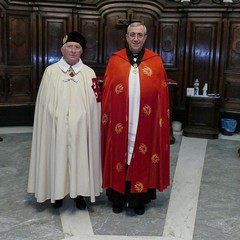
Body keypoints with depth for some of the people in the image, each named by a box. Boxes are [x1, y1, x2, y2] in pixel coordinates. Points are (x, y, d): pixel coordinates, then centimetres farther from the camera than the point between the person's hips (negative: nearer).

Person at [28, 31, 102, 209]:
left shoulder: (89, 73, 2)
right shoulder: (50, 71, 1)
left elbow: (94, 103, 2)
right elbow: (45, 103, 2)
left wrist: (80, 118, -4)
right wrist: (55, 118, -3)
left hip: (80, 128, 0)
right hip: (57, 127, 0)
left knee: (80, 157, 6)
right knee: (58, 157, 6)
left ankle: (79, 193, 23)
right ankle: (57, 193, 23)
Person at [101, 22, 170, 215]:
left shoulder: (155, 61, 1)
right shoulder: (115, 60, 2)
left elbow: (162, 95, 1)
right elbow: (107, 93, 3)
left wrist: (161, 119, -3)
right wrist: (106, 118, -2)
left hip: (145, 124, 0)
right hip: (120, 123, 1)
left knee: (142, 160, 9)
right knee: (119, 158, 10)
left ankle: (139, 199, 27)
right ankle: (119, 198, 27)